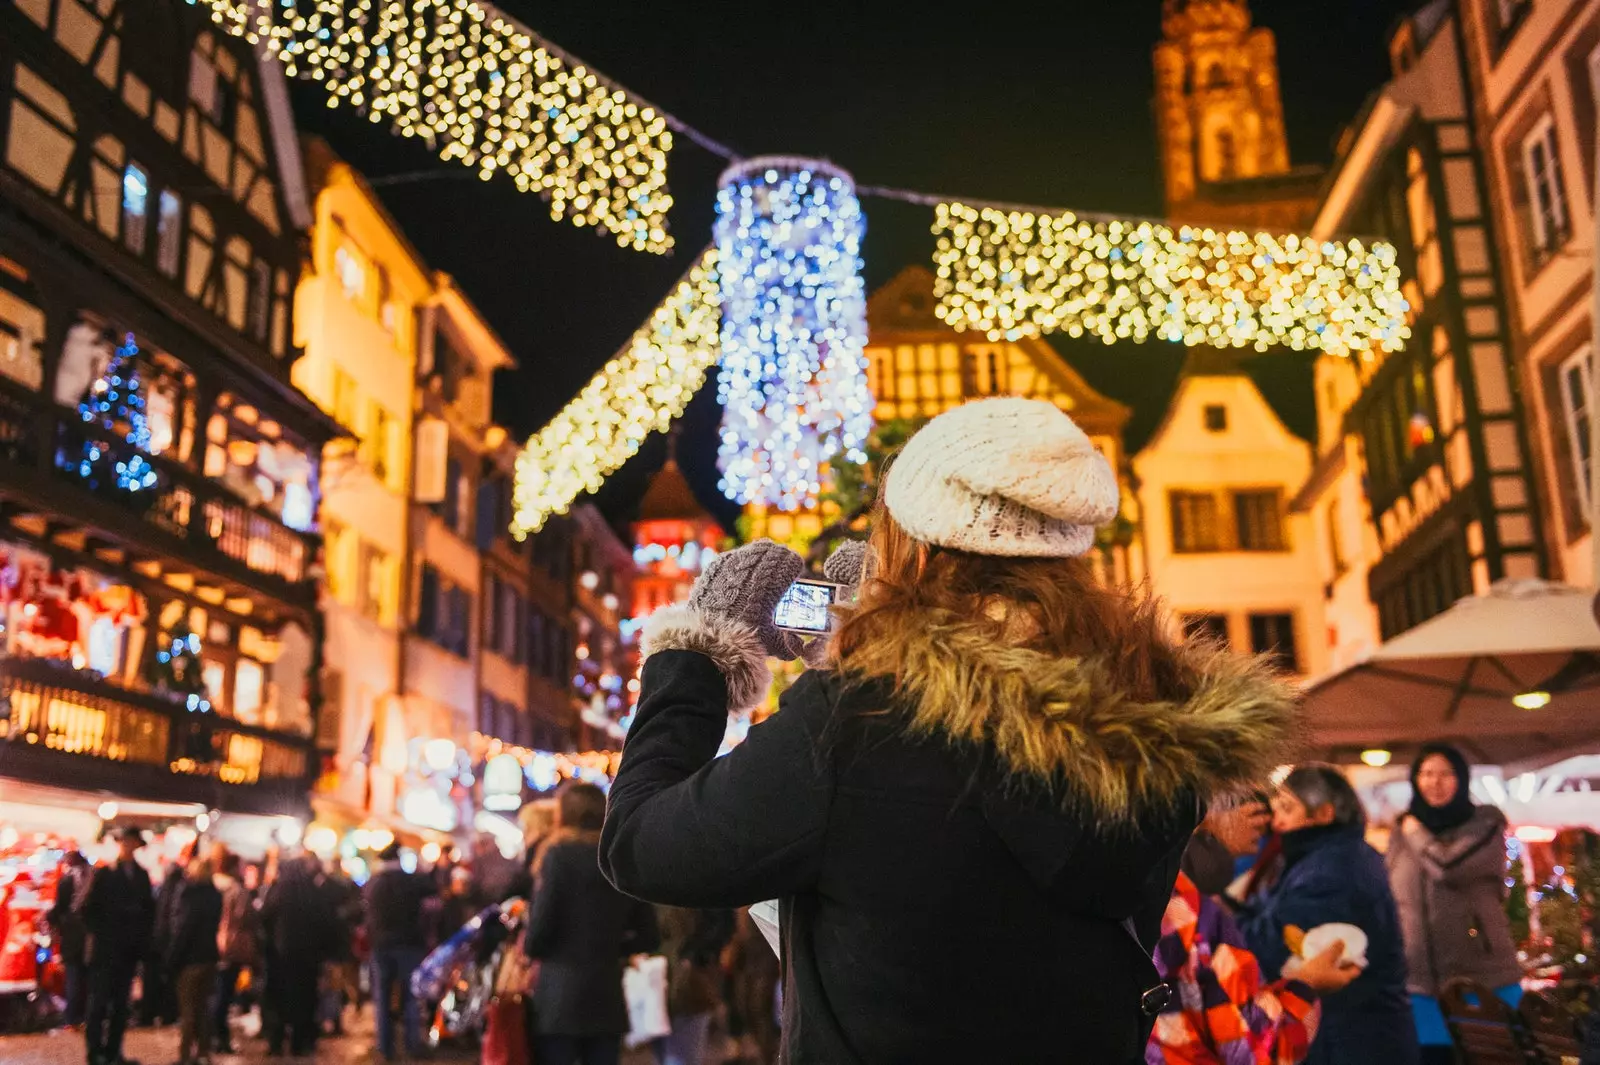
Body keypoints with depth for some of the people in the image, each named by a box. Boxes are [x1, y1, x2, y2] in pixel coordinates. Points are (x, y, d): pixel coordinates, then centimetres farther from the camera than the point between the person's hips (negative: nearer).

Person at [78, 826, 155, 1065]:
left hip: (130, 948, 4)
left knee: (121, 1003, 8)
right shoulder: (103, 873, -3)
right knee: (99, 1000, -3)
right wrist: (98, 933, -8)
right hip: (106, 948, -4)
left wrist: (143, 935, 4)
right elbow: (88, 907, -5)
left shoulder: (142, 875, 9)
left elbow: (149, 908, 13)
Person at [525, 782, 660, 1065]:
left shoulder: (559, 854, -7)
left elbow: (541, 925, -11)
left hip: (559, 996, -5)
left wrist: (528, 947, 10)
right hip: (608, 998, 5)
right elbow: (646, 937, 10)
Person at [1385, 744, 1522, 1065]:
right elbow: (1386, 904, 15)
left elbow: (1449, 867, -21)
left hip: (1484, 979, -3)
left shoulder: (1485, 824, -1)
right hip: (1420, 984, 3)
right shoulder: (1401, 836, 9)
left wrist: (1416, 832, -3)